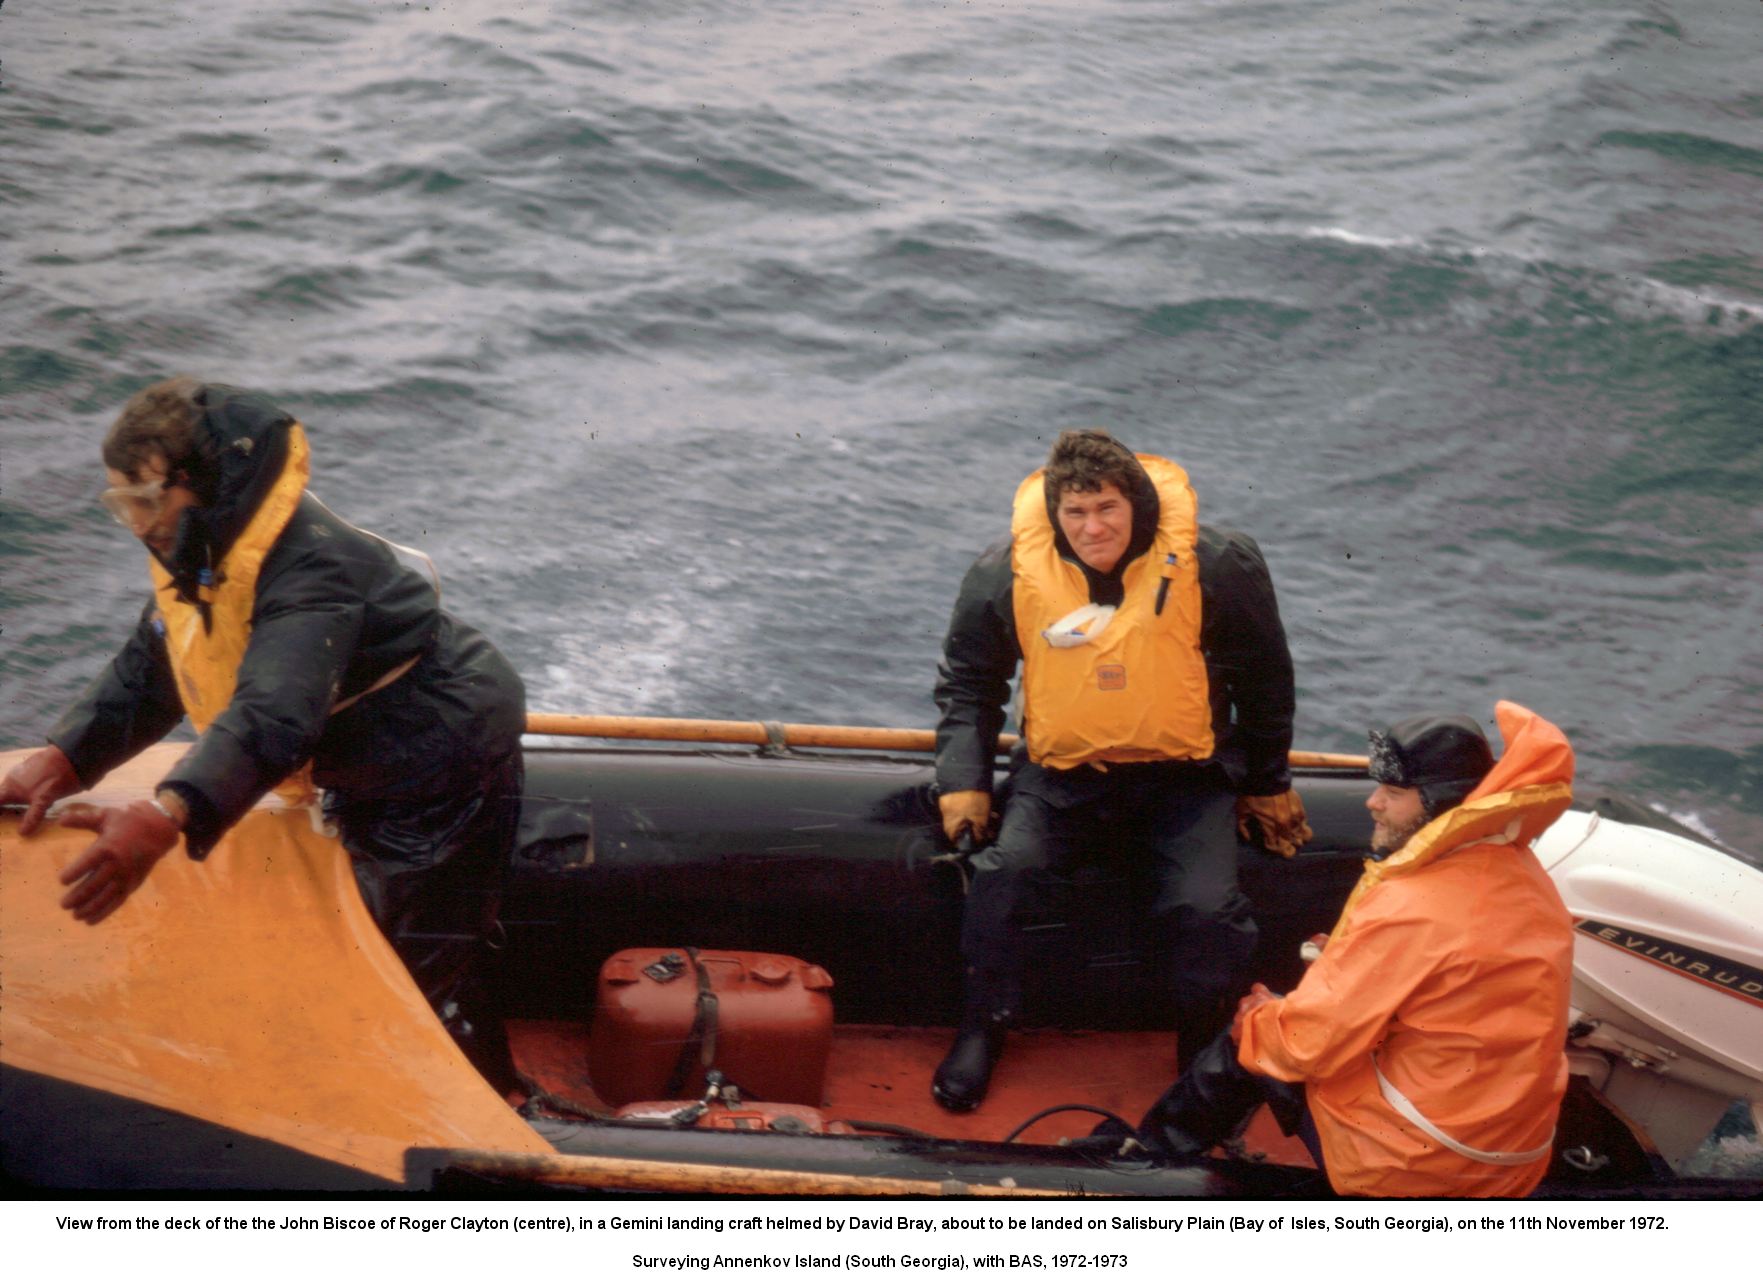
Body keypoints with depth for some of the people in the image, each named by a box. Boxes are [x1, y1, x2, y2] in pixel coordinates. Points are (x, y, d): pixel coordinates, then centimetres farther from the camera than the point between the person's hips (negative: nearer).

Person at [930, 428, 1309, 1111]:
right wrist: (964, 781, -1)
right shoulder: (1007, 572, -6)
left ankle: (1207, 1049, 6)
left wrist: (1267, 785, 12)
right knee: (1001, 871, -23)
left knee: (1207, 908, -23)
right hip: (1063, 776, 1)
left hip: (1183, 777, -1)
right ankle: (983, 1026, 3)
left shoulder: (1216, 566, -9)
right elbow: (967, 681, 9)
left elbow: (1264, 682, 6)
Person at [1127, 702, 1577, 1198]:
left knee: (1244, 1045, 12)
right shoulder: (1522, 873, 1)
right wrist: (1344, 962, 11)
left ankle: (1151, 1152, 33)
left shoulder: (1408, 911, -25)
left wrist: (1253, 1023, 2)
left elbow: (1308, 1043, -19)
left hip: (1412, 1168, -8)